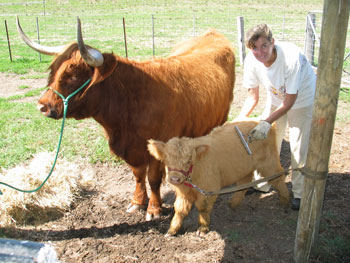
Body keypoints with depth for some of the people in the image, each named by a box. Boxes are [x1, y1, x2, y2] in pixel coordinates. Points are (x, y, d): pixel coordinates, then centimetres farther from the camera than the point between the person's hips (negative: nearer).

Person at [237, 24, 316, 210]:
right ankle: (262, 183, 30)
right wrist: (237, 121, -20)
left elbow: (290, 101, -30)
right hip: (276, 99, 5)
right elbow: (253, 97, -10)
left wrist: (266, 122, -36)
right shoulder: (251, 61, -22)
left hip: (303, 99, -5)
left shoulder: (292, 57, -37)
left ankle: (299, 193, 18)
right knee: (265, 139, 9)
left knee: (300, 148, -3)